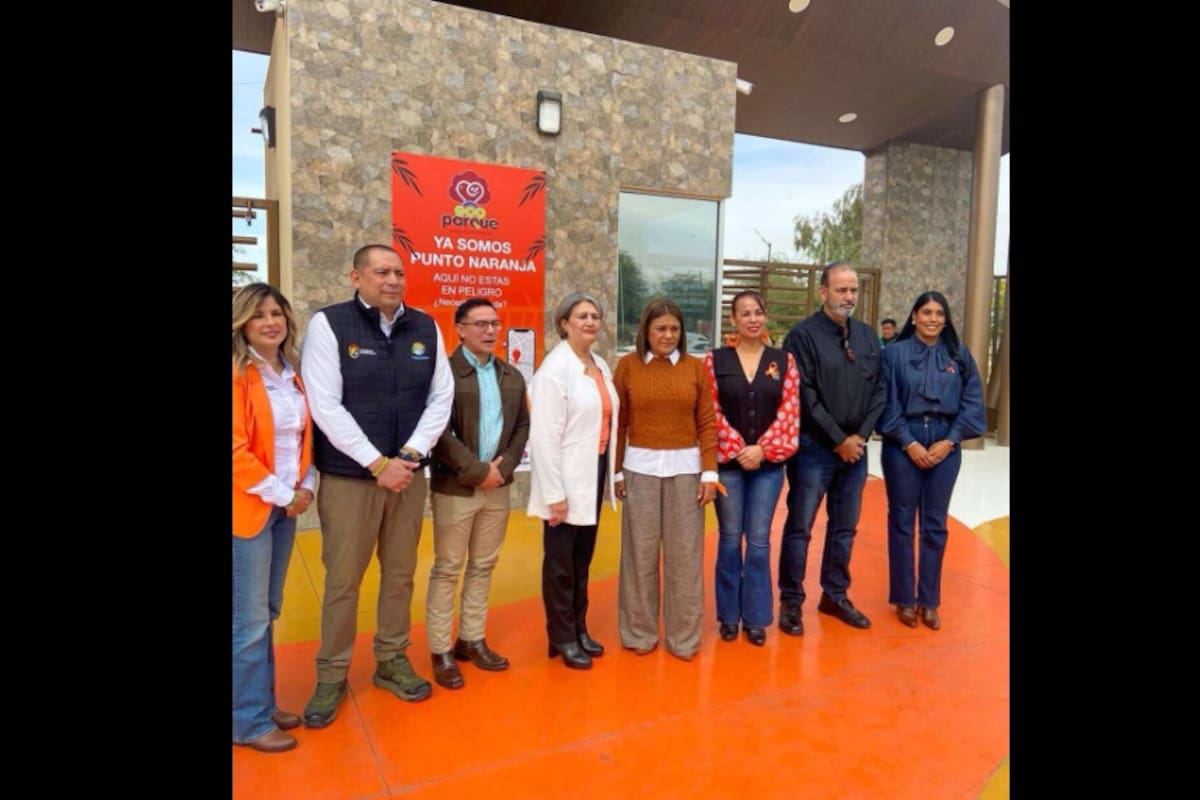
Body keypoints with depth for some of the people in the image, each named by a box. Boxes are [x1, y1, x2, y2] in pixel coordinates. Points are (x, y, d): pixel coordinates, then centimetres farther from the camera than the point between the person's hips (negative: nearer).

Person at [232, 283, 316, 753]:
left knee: (268, 613, 16)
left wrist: (305, 487, 2)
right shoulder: (239, 376, -13)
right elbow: (236, 449, -18)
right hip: (249, 508, -7)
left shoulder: (292, 376, 10)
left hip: (285, 507, 7)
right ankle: (249, 721, 18)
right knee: (249, 621, 2)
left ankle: (263, 704, 29)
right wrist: (282, 494, -13)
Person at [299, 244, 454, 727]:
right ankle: (331, 677, 23)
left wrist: (410, 454, -8)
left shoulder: (426, 328, 4)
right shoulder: (328, 324, -7)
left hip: (409, 475, 4)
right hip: (348, 477, -3)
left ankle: (392, 663, 31)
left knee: (400, 574, 13)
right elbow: (326, 406, -13)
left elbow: (441, 398, 4)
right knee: (342, 580, 6)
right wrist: (378, 464, -14)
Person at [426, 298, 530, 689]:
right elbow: (439, 432, -16)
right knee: (447, 569, 5)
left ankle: (471, 639, 28)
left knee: (483, 566, 14)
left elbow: (521, 426, 10)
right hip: (455, 487, -6)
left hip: (497, 486, 6)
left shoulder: (512, 376, 10)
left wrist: (503, 468, -4)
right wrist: (478, 470, -15)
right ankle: (441, 651, 16)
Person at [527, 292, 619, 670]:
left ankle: (579, 628, 32)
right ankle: (562, 637, 22)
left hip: (594, 473, 7)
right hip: (567, 479, -7)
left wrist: (611, 473, 11)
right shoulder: (555, 368, -14)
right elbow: (544, 436, -18)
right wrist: (553, 492, -19)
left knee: (583, 558, 17)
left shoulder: (601, 366, 10)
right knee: (560, 562, 7)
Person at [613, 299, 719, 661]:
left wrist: (709, 471, -3)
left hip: (685, 468, 1)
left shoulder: (696, 367, 2)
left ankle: (683, 635, 21)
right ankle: (639, 632, 23)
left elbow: (706, 423, 2)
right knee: (640, 552, 7)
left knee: (685, 553, 6)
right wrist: (616, 470, 1)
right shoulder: (627, 365, -1)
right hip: (640, 468, -1)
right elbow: (619, 423, 1)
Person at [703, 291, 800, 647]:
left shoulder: (784, 360, 4)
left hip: (768, 463, 1)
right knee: (730, 538, 7)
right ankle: (729, 614, 22)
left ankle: (756, 617, 20)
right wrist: (738, 449, -11)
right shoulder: (715, 360, 0)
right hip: (727, 461, -1)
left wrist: (761, 449, -11)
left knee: (759, 541, 5)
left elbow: (789, 411, -2)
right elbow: (711, 411, -3)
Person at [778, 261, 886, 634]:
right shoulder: (803, 335, -9)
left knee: (844, 528, 14)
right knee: (800, 527, 2)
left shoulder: (868, 336, 9)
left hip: (856, 448, 6)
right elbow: (804, 396, -14)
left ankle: (835, 595, 29)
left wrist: (861, 435, -4)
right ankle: (791, 601, 16)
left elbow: (879, 391, 9)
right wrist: (839, 439, -12)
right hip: (814, 448, -5)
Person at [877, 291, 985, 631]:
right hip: (903, 445, -2)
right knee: (902, 521, 5)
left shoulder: (960, 355, 6)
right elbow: (888, 403, -4)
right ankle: (904, 598, 17)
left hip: (945, 446, 2)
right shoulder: (895, 353, -2)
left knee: (935, 525, 8)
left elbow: (972, 402, 4)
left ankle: (929, 600, 20)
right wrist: (909, 442, -11)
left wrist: (949, 441, -6)